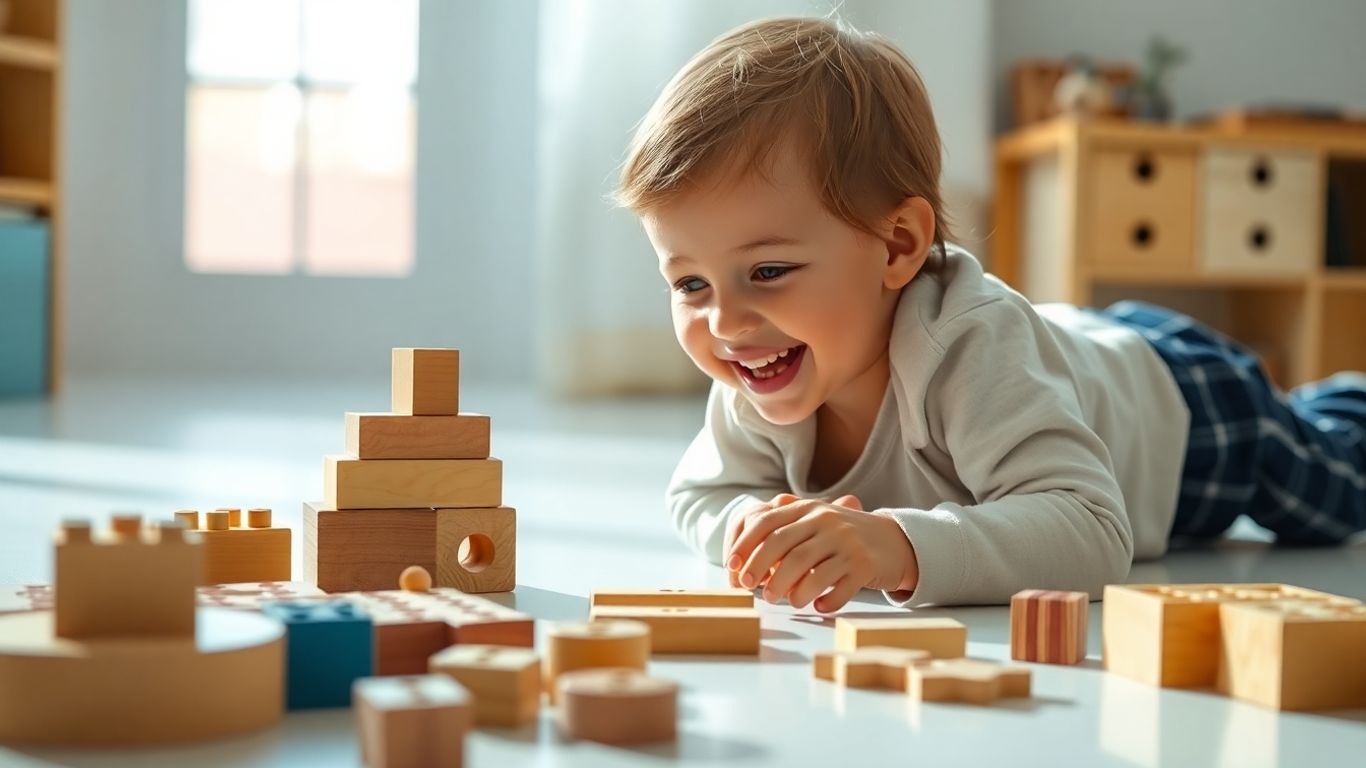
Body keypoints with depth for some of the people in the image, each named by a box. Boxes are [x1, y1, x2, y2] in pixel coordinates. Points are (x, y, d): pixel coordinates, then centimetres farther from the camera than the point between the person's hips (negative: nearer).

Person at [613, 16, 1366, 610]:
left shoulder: (971, 352, -51)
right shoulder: (755, 395, -31)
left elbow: (1092, 532, -59)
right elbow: (698, 496, -16)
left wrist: (899, 545, -73)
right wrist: (757, 527, -40)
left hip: (1180, 404, -5)